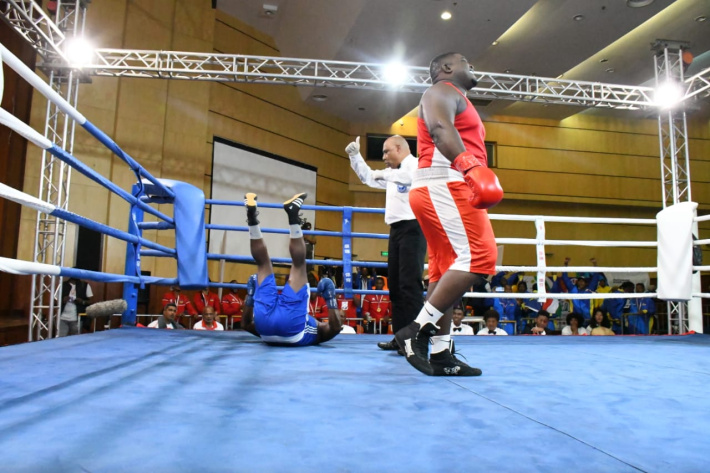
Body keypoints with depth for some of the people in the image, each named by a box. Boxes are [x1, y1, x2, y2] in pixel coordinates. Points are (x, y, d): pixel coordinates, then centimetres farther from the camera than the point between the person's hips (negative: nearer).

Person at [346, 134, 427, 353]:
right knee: (395, 284, 8)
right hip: (397, 230, 9)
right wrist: (355, 156, 23)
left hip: (412, 228, -9)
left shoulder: (415, 163, -3)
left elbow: (412, 177, -27)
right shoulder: (393, 172, 23)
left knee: (410, 283, -14)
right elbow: (368, 177, 34)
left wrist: (385, 174, -20)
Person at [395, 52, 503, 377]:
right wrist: (468, 165, -36)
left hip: (445, 190, 11)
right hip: (443, 186, -11)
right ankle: (417, 331, -21)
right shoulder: (442, 91, 0)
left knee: (445, 270, 4)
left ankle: (440, 355, 4)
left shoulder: (455, 101, 33)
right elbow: (440, 129, -21)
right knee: (478, 257, -20)